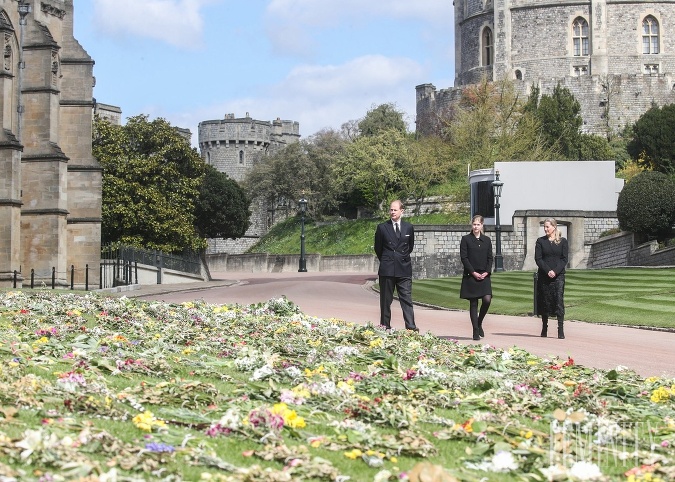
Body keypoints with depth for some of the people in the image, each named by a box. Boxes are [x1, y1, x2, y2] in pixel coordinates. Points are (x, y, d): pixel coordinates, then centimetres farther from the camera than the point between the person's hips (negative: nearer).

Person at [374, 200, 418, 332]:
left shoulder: (408, 227, 8)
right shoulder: (382, 227, 3)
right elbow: (378, 248, 12)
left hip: (404, 268, 1)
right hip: (387, 270, 0)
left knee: (406, 299, -5)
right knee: (386, 300, 4)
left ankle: (411, 327, -10)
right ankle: (385, 326, 10)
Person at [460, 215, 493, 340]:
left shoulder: (487, 240, 11)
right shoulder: (466, 239, 1)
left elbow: (490, 258, 10)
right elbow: (463, 257, -4)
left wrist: (486, 272, -6)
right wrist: (473, 272, -12)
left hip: (484, 275, 2)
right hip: (470, 276, -2)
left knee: (487, 300, -13)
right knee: (473, 304, 0)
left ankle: (479, 323, 11)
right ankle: (475, 331, 5)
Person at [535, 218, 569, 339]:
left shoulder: (562, 241, 5)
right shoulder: (541, 241, 7)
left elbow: (564, 259, 1)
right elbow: (538, 259, 0)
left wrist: (555, 271, -13)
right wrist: (547, 271, -13)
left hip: (558, 275, -1)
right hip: (544, 276, 1)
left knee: (559, 301, -9)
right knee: (545, 302, 4)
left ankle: (560, 330, -10)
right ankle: (544, 328, 15)